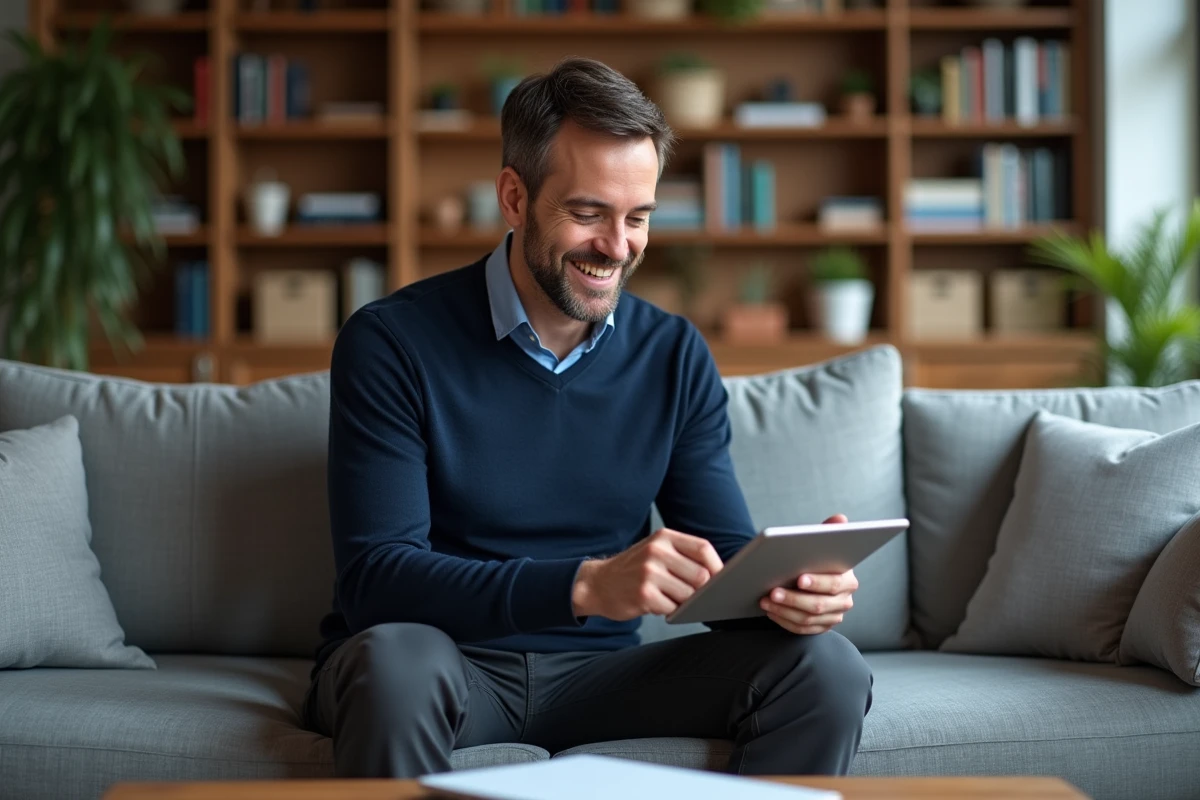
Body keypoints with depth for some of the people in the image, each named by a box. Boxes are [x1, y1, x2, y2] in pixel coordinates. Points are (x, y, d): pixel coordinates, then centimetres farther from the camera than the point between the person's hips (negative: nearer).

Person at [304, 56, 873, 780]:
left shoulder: (676, 356, 4)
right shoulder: (391, 343, -11)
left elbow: (725, 556, 2)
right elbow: (375, 579, -19)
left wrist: (791, 584, -24)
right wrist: (588, 584, -33)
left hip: (596, 671, 4)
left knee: (825, 666, -17)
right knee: (397, 655, -38)